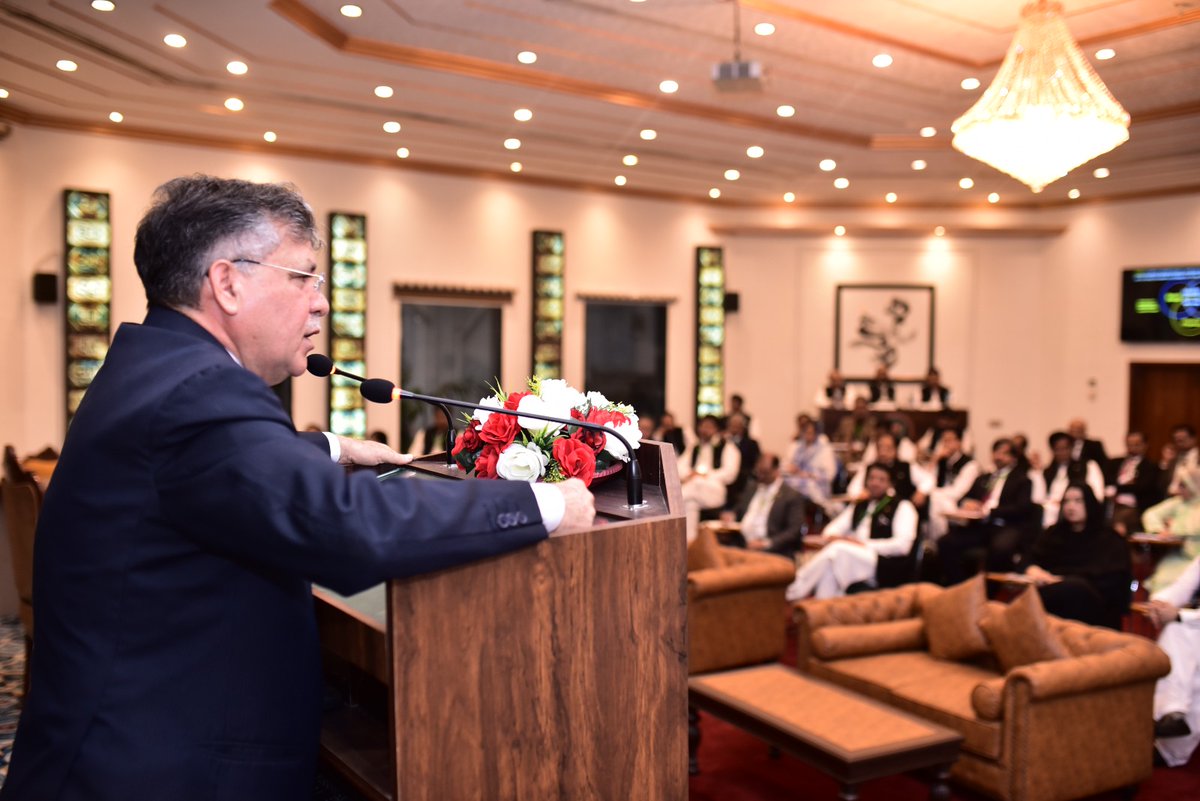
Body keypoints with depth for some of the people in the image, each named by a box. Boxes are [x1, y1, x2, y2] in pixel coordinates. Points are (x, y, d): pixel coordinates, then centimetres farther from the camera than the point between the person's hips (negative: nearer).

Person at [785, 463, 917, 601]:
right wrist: (833, 538, -7)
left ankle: (792, 594, -24)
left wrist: (864, 544, -14)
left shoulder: (902, 507, 5)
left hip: (884, 566, -5)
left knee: (837, 550, -30)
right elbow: (831, 530, 19)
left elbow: (902, 545, -9)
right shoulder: (859, 506, 23)